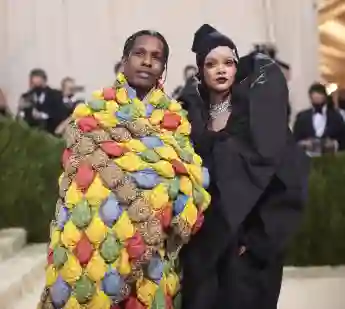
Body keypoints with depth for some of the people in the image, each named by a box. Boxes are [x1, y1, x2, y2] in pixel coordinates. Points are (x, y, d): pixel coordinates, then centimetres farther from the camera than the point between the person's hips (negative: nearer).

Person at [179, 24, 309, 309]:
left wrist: (258, 234, -13)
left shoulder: (257, 108, -5)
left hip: (249, 236, -2)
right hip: (202, 237, 3)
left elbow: (277, 170, -9)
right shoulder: (191, 112, 4)